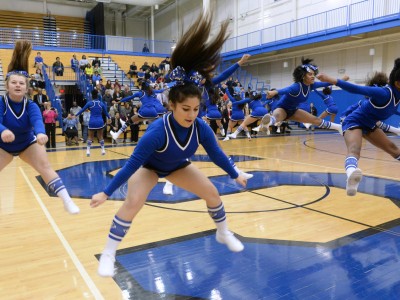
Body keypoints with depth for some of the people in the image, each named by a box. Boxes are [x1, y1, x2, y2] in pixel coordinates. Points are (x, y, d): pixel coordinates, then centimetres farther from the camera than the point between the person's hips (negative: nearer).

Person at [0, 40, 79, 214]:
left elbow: (37, 120, -42)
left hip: (27, 143, -1)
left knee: (45, 165, -20)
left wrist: (40, 133, -66)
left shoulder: (31, 106, -23)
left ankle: (67, 201, -21)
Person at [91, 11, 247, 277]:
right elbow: (132, 164, -34)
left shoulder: (201, 128, -27)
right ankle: (108, 254, -7)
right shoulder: (157, 132, -41)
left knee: (212, 193, 1)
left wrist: (235, 175, 3)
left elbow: (216, 153, -10)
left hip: (178, 166, 5)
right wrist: (106, 193, -30)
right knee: (133, 203, -25)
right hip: (149, 166, -4)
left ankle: (224, 233, 27)